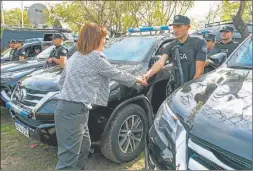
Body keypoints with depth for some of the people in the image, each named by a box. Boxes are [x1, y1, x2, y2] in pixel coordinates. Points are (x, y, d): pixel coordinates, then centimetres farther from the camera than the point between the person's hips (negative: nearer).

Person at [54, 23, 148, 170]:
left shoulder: (75, 56, 15)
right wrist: (137, 79, 18)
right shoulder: (97, 58, -10)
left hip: (66, 107, 10)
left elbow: (61, 82, 21)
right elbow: (118, 75, 2)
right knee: (68, 157, -2)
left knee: (84, 146, 23)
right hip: (73, 111, -10)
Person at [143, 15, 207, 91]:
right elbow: (160, 62, -14)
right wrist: (148, 74, -32)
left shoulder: (199, 42, -9)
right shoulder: (171, 46, 3)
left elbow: (199, 70, -12)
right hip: (177, 88, 4)